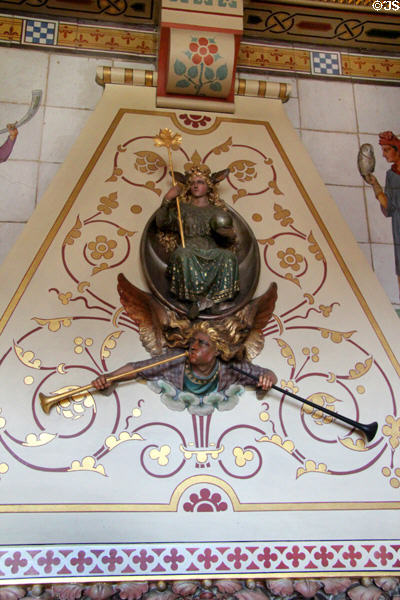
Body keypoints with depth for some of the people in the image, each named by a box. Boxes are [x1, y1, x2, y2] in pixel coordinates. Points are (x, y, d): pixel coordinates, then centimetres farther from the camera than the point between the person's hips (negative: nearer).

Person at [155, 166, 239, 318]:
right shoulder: (182, 208, 21)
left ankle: (200, 301, -37)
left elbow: (228, 242, 18)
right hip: (190, 251, -1)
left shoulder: (218, 212, 21)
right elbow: (162, 223, 5)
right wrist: (167, 200, -5)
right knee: (182, 253, -36)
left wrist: (230, 234, -5)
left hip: (212, 253, 1)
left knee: (228, 256, -31)